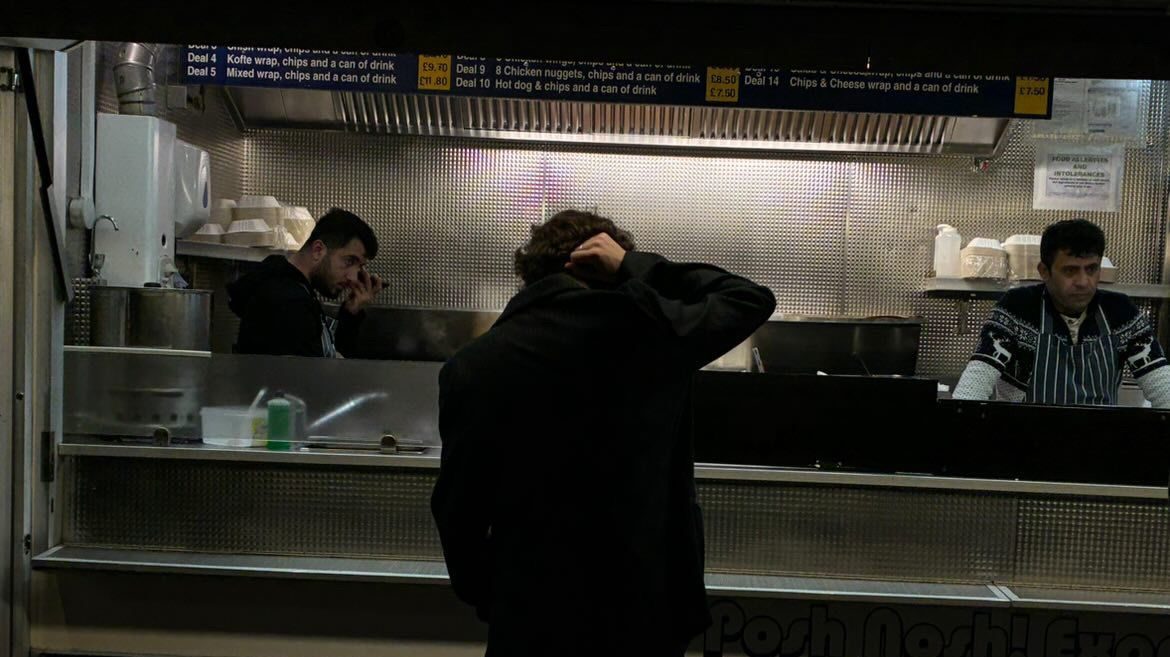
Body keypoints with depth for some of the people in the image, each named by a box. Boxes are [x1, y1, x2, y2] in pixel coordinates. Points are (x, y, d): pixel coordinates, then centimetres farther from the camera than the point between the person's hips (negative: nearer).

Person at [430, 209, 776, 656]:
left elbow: (457, 509, -1)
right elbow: (752, 300, 7)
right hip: (647, 608, 1)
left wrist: (485, 597, 14)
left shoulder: (470, 367, -7)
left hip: (531, 618, 0)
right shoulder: (650, 331, -10)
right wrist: (636, 267, 3)